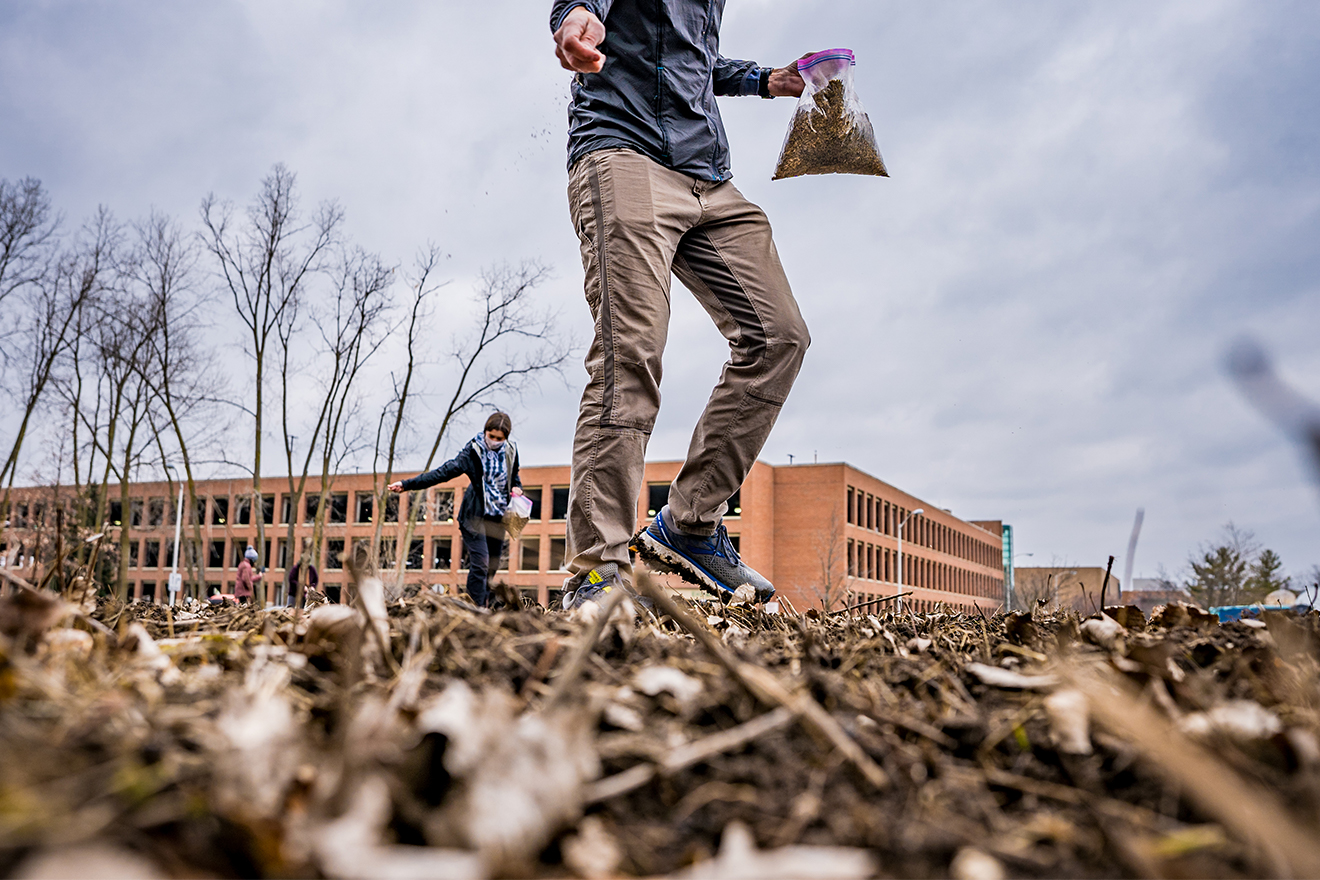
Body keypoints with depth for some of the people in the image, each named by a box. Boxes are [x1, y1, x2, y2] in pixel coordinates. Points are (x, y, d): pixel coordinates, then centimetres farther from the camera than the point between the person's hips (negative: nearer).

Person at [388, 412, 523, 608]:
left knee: (492, 566, 8)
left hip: (497, 518, 5)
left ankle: (485, 608, 18)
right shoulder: (473, 451, -11)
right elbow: (444, 471, -17)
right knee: (480, 564, -15)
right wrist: (407, 484, -24)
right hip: (475, 516, -5)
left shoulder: (510, 451, 4)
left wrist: (517, 487, 3)